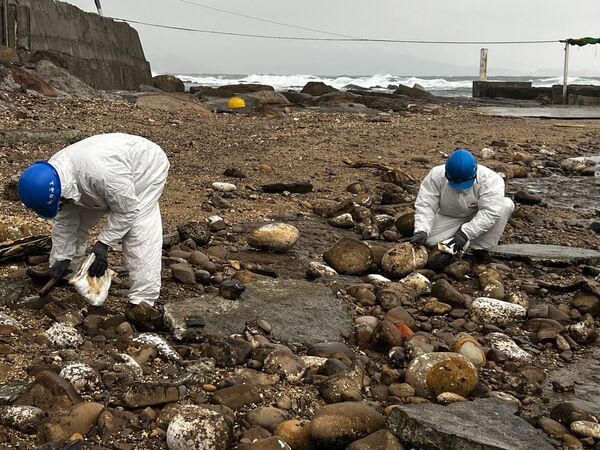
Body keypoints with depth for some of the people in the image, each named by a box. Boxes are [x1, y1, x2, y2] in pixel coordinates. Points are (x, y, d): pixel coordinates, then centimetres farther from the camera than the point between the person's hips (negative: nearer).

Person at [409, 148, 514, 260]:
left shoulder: (490, 179, -29)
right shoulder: (436, 176, -23)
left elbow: (490, 212, -35)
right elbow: (425, 205, -22)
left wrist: (465, 232, -43)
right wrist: (421, 231, -37)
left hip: (478, 218, 0)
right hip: (450, 218, 0)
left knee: (506, 204, -28)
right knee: (429, 239, -27)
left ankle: (480, 248, -17)